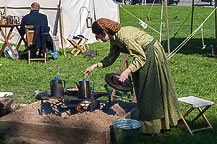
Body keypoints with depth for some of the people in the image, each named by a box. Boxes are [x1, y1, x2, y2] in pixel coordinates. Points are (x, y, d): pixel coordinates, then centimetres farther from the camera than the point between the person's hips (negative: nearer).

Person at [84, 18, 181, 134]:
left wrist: (127, 71, -33)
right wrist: (95, 66, 5)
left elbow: (141, 57, -26)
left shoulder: (124, 36, -30)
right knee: (141, 89, 16)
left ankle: (151, 126, 10)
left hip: (152, 54, -10)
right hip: (144, 54, 10)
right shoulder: (114, 38, -1)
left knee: (149, 90, -2)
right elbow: (111, 57, 13)